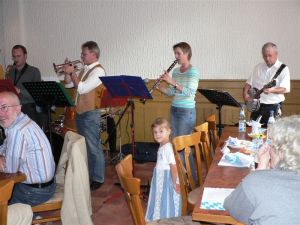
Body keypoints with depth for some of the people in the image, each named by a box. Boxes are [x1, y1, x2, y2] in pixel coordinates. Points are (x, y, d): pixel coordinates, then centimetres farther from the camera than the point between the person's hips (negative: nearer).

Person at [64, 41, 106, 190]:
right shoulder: (85, 70, 14)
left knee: (93, 147, -2)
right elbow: (68, 84, 18)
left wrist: (72, 73, -13)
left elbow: (82, 88, -22)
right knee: (84, 146, 16)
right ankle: (87, 175, 29)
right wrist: (67, 73, 2)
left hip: (91, 114, -9)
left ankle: (98, 179, 7)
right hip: (80, 112, 9)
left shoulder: (98, 71, -13)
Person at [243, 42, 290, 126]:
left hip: (273, 107, -4)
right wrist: (245, 93, -4)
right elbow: (249, 83, 14)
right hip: (256, 106, 4)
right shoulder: (258, 67, 12)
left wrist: (272, 90, -30)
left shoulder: (283, 68, -3)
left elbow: (285, 89, -12)